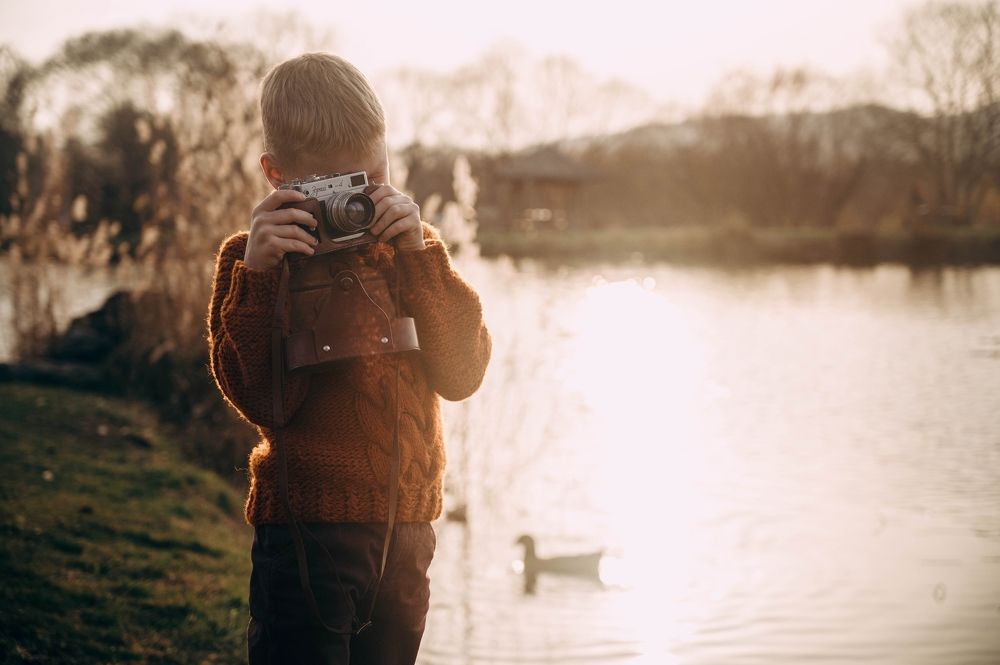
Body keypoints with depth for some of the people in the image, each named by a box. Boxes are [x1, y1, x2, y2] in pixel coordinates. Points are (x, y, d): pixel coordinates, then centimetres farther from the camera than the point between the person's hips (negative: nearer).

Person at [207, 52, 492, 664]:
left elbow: (462, 375, -4)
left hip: (407, 530, 5)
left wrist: (418, 253, -13)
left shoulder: (409, 252, 9)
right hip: (307, 529, -4)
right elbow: (264, 402, -15)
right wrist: (259, 274, -23)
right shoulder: (252, 260, -3)